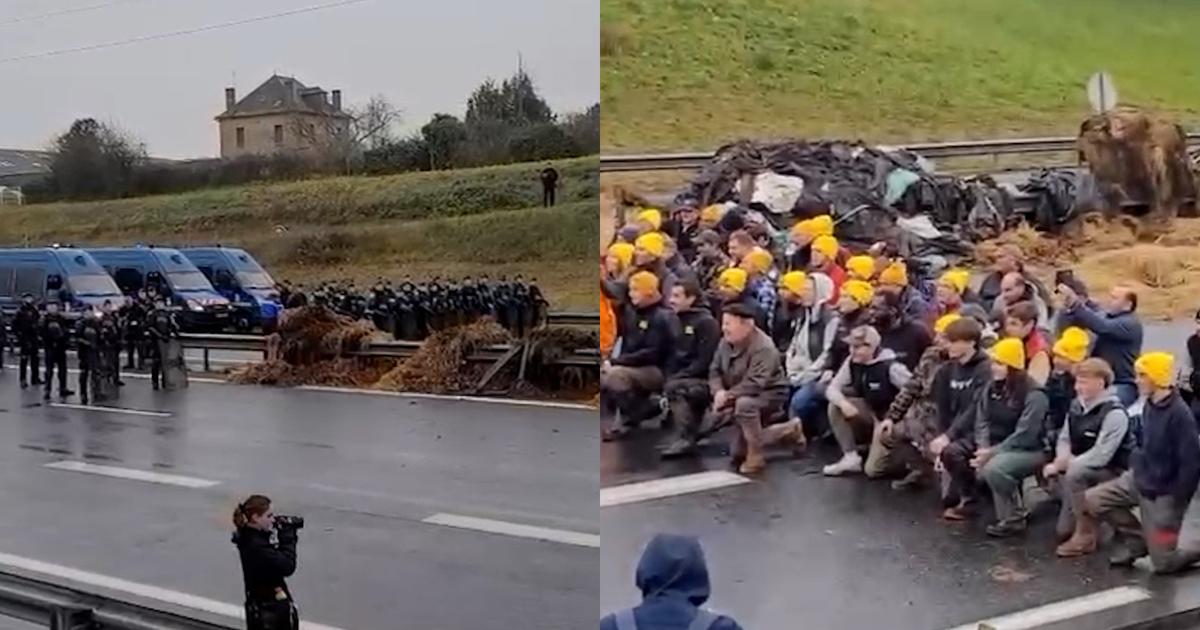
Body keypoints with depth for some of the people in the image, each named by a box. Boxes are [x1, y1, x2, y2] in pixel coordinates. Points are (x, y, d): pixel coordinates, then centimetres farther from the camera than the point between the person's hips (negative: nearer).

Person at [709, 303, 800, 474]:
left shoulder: (763, 347, -27)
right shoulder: (725, 342, -3)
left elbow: (755, 383, -36)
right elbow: (715, 371, 0)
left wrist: (727, 396, -34)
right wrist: (718, 392, -21)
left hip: (769, 394, -8)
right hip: (742, 398, 8)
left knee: (744, 404, -43)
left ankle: (755, 456, -22)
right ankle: (789, 430, 28)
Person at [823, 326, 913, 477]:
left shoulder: (890, 366, -26)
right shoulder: (852, 363, -7)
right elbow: (832, 388, -5)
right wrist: (843, 403, -26)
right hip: (871, 413, 7)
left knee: (873, 470, -15)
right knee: (835, 406, -16)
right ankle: (851, 458, -7)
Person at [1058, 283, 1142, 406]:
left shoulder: (1131, 324, -12)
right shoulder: (1105, 315, 11)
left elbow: (1101, 327, -31)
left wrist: (1075, 302, -36)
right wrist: (1068, 306, -18)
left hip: (1122, 385, -8)